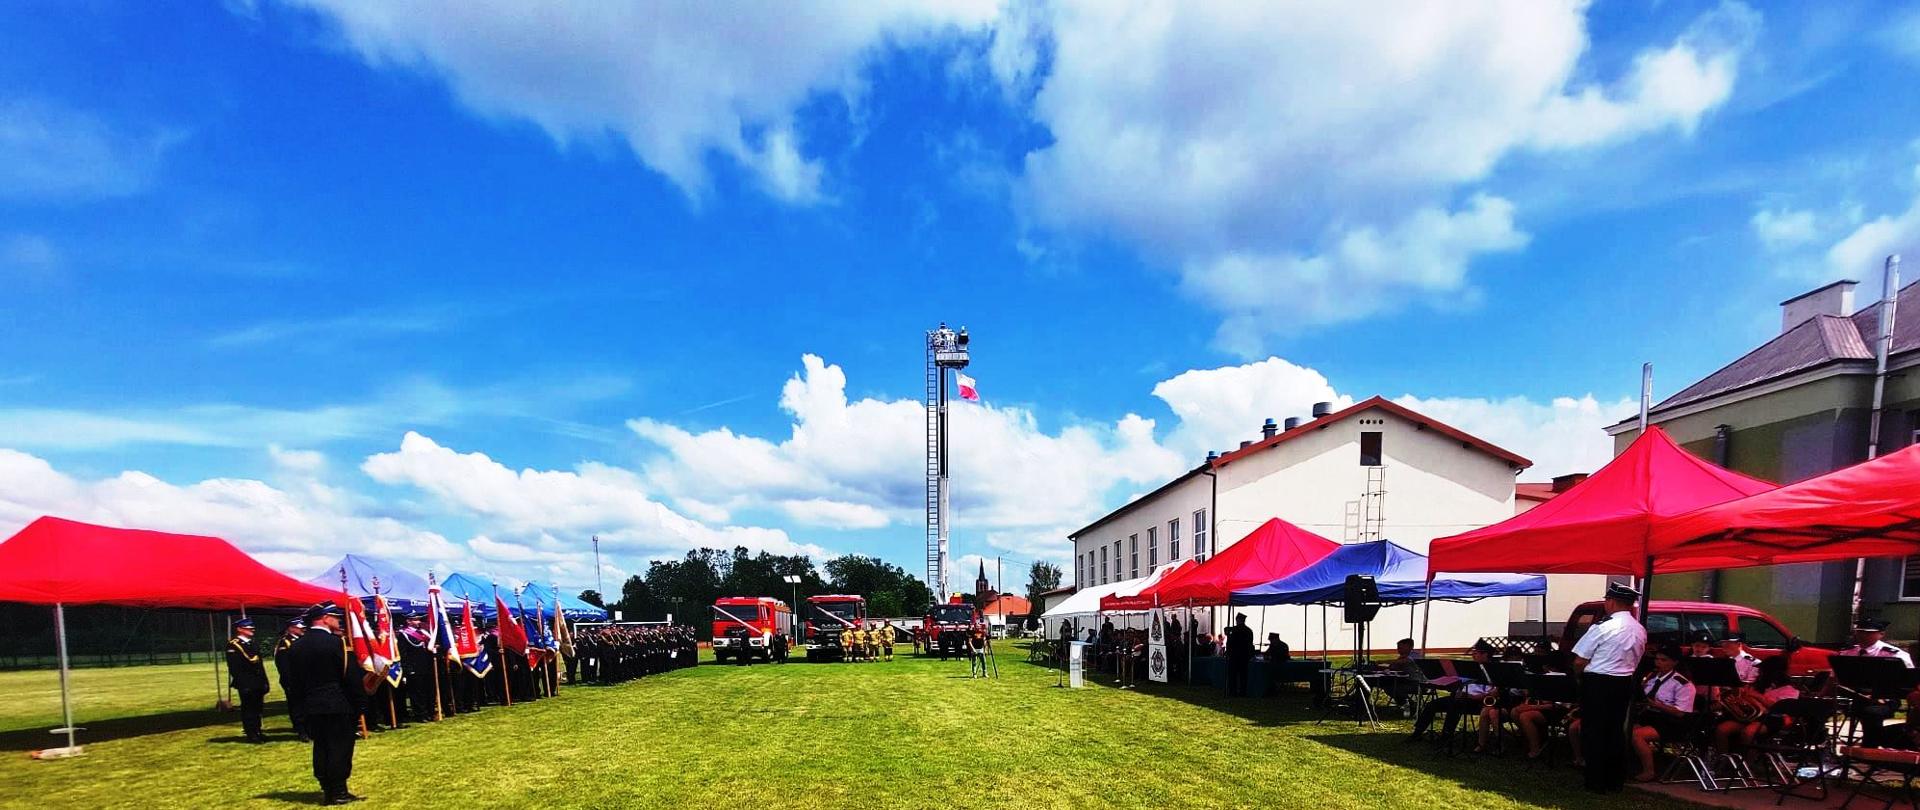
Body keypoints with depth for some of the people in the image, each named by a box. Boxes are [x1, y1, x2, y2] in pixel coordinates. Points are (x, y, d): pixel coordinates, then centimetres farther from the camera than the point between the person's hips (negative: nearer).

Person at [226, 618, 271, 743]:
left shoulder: (253, 644, 17)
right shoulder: (233, 646, -9)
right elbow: (234, 667, -16)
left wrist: (264, 681, 16)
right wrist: (241, 684, -20)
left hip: (257, 684, 8)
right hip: (246, 684, -8)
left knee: (257, 708, 11)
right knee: (248, 708, -2)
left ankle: (257, 732, 19)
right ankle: (251, 734, 4)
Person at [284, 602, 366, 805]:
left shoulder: (296, 646, 7)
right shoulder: (337, 642, -13)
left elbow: (293, 680, 12)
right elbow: (352, 676, -13)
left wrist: (302, 702, 20)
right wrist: (360, 703, -5)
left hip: (311, 706, 7)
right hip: (339, 706, -7)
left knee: (320, 748, 12)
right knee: (340, 748, -1)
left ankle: (327, 790, 17)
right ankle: (338, 792, 1)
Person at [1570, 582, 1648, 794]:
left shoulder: (1602, 627, -18)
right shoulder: (1640, 630, 4)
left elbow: (1579, 661, -14)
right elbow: (1635, 661, 13)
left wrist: (1584, 675, 6)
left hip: (1597, 683, -6)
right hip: (1624, 683, 6)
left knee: (1594, 731, 3)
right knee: (1616, 730, 15)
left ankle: (1596, 782, 7)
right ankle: (1615, 781, 22)